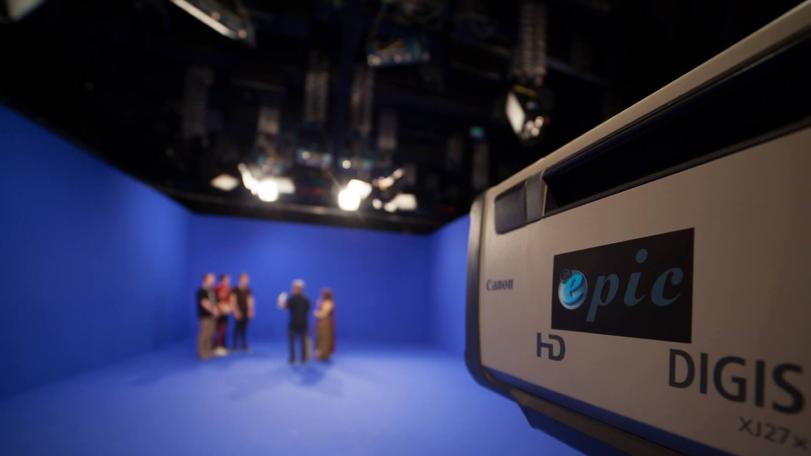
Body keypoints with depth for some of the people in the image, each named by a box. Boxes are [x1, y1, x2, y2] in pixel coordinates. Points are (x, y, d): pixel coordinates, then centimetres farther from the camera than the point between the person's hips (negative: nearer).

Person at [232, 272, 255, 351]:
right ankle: (236, 346, 7)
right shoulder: (235, 290, -3)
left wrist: (250, 311, 0)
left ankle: (244, 345, 10)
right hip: (238, 313, -3)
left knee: (244, 329, 6)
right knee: (237, 329, -1)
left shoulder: (248, 291, 9)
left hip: (246, 313, 4)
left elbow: (250, 301, 8)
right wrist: (236, 312, -12)